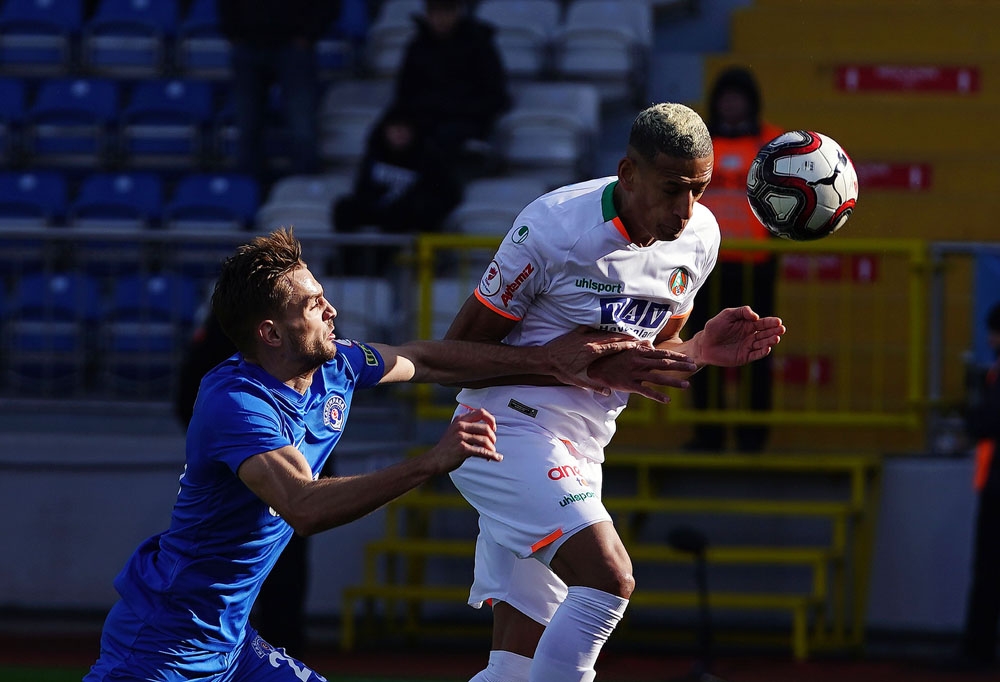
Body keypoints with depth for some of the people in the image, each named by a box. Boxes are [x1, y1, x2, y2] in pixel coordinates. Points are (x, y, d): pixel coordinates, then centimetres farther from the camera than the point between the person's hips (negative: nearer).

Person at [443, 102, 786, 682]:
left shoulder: (699, 237, 3)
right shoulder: (554, 228, -17)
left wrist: (700, 351, -3)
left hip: (579, 456, 7)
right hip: (510, 430, -7)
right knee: (609, 579, -28)